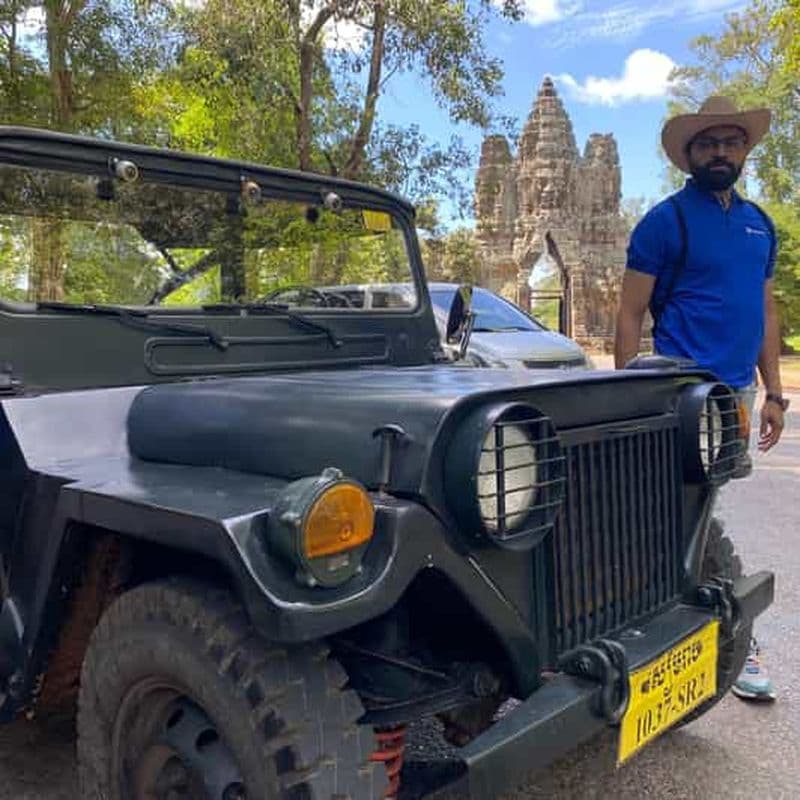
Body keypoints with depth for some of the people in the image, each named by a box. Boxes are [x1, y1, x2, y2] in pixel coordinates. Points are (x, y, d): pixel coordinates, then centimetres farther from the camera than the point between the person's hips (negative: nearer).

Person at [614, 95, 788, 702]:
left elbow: (765, 311, 18)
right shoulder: (665, 221, -4)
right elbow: (630, 315, -7)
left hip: (737, 392, 6)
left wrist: (773, 393, 12)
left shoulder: (759, 225, 15)